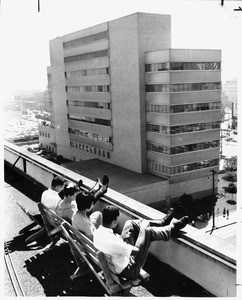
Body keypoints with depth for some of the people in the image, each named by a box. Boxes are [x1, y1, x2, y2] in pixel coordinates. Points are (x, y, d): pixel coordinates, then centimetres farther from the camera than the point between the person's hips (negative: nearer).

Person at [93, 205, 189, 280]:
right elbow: (138, 251, -28)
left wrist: (121, 237, -3)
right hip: (129, 270, -8)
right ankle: (173, 227, 18)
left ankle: (162, 224, 25)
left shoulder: (97, 232, -12)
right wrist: (143, 229, -16)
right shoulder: (112, 242, -37)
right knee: (147, 231, -10)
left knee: (130, 224, 6)